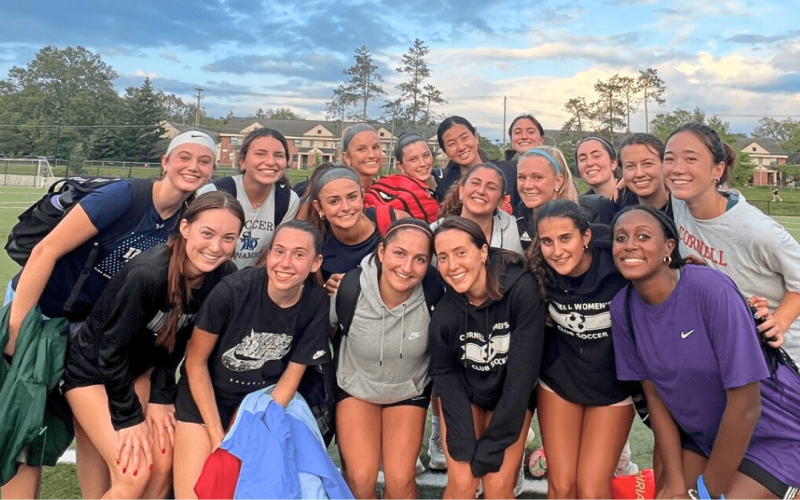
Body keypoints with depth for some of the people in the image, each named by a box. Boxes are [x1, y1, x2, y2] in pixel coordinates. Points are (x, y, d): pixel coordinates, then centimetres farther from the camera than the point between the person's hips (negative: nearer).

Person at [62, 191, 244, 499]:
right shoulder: (147, 274, -34)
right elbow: (111, 349, -23)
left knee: (163, 465, -2)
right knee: (134, 474, -13)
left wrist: (161, 396, -4)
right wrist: (129, 418, -16)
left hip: (138, 367, 6)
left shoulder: (224, 277, -17)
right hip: (91, 366, -5)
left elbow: (179, 341, -3)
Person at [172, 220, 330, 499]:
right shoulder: (232, 290, -25)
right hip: (204, 396, -2)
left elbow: (292, 374, -6)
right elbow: (196, 362, -13)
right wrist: (218, 438, -12)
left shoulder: (317, 304, -17)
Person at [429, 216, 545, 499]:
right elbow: (444, 373, -7)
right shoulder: (443, 312, -22)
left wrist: (492, 444, -21)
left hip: (512, 396, -1)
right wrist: (465, 442, -17)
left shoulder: (522, 289, -28)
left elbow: (523, 369, -24)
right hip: (463, 394, 1)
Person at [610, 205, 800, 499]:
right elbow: (654, 394, -2)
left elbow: (745, 406, -25)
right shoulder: (622, 308, -12)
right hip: (703, 434, 5)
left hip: (772, 437, -4)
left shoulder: (711, 290, -28)